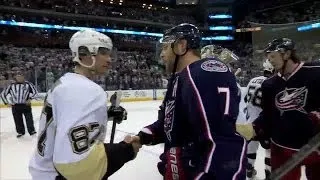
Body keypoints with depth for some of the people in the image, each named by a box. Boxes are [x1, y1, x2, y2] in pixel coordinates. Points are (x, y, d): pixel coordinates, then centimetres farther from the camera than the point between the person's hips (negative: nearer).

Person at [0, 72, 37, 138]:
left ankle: (31, 130, 8)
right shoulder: (11, 85, 4)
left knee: (29, 118, -1)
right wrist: (7, 102, 5)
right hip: (15, 106, 2)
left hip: (26, 105, -2)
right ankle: (20, 132, 24)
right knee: (18, 120, 10)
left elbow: (35, 91, 2)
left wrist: (30, 99, -10)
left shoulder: (28, 84, -3)